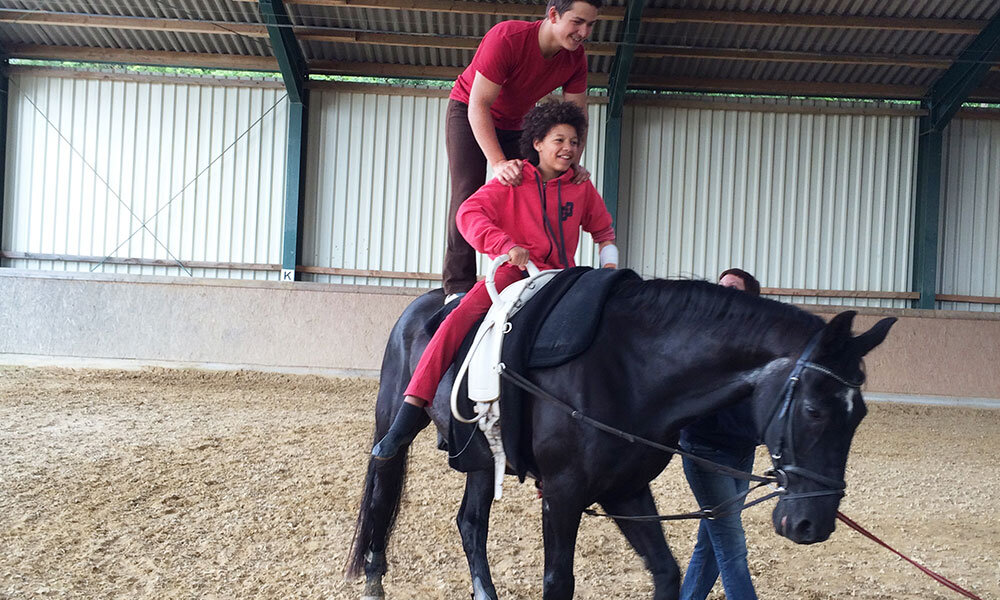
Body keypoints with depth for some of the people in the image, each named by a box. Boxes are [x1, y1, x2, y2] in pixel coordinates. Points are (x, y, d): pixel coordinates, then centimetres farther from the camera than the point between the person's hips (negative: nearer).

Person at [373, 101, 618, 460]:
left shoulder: (582, 188, 11)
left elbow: (603, 231, 27)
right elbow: (469, 214, -10)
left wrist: (609, 266, 8)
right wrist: (505, 245, -26)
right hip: (513, 270, -3)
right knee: (463, 315, -28)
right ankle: (409, 412, -34)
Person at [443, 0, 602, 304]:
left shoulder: (575, 58, -17)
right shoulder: (507, 38, -35)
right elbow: (479, 105, -36)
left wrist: (573, 164, -28)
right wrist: (498, 163, -44)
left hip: (513, 124, 6)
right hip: (467, 111, -5)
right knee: (468, 191, -17)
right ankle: (458, 286, -20)